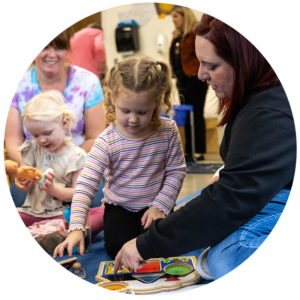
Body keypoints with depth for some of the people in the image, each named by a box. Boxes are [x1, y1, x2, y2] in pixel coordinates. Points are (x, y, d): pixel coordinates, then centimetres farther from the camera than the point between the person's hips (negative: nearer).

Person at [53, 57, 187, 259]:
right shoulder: (107, 142, -18)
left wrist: (160, 205, -13)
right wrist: (76, 228, -32)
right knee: (118, 248, -20)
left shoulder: (168, 131, -12)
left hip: (155, 205, 1)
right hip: (119, 206, 0)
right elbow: (86, 184, -22)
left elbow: (177, 171, -4)